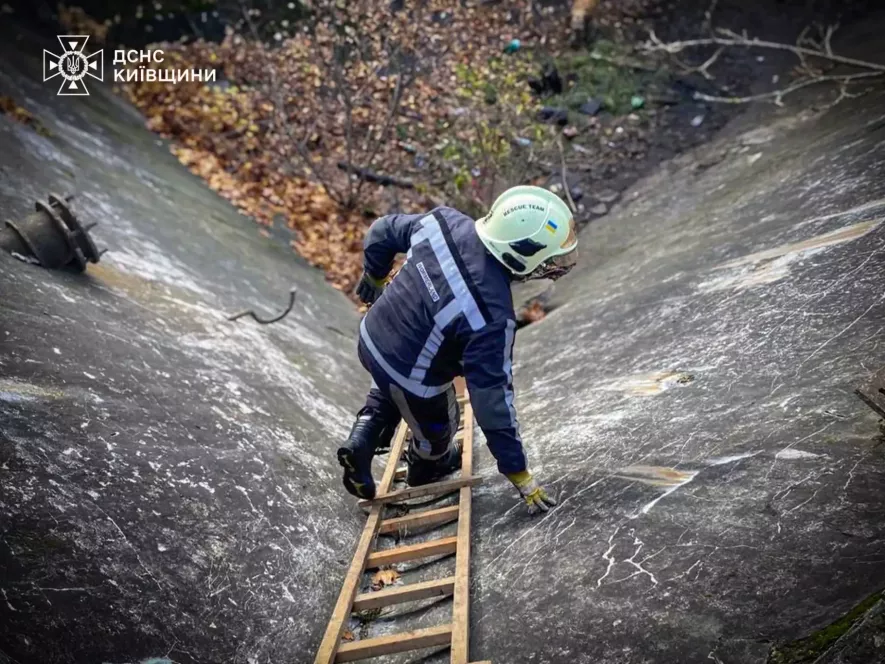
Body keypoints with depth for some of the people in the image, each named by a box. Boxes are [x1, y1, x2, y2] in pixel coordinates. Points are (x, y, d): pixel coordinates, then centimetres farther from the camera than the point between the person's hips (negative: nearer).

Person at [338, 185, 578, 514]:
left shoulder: (444, 221, -18)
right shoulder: (492, 317, -35)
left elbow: (382, 231, 1)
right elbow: (492, 400, -29)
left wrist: (374, 276, 22)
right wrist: (520, 476, -17)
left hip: (372, 338, 6)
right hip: (413, 383, -5)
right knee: (436, 433, 29)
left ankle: (362, 442, 29)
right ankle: (425, 468, 58)